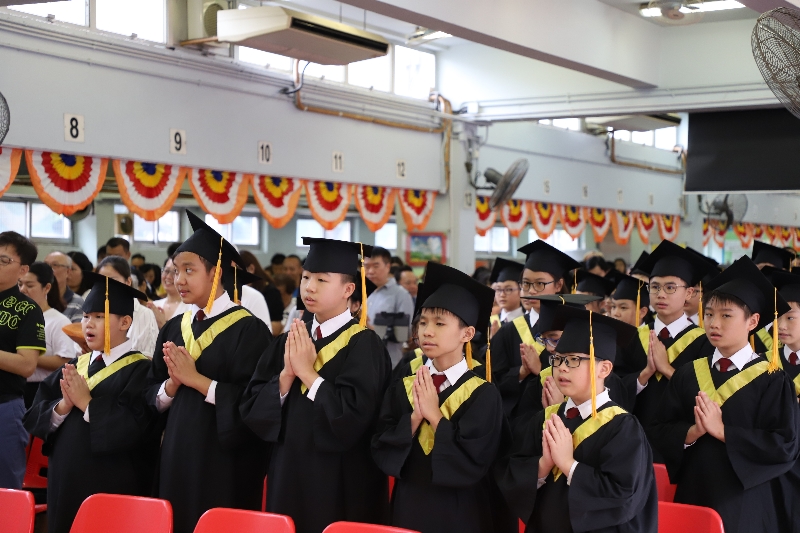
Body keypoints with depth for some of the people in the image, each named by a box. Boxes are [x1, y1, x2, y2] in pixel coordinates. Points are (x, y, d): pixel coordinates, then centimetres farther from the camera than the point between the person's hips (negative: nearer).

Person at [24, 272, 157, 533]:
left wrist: (86, 403, -16)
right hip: (64, 481, 6)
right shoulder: (74, 366, 11)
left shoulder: (140, 370, -8)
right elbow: (33, 418, 7)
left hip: (112, 487, -6)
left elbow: (134, 428, -21)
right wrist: (62, 406, -12)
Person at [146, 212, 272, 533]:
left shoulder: (248, 329, -9)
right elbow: (151, 398, 11)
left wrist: (195, 379, -17)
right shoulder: (174, 328, 9)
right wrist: (172, 383, -10)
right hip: (176, 454, 6)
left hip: (224, 461, -6)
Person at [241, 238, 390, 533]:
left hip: (340, 483, -6)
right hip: (287, 473, 6)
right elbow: (251, 408, 2)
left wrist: (307, 372, -18)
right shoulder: (289, 339, 7)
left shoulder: (363, 344, -11)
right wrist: (286, 376, -14)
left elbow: (352, 418, -22)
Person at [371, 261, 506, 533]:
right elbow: (381, 452, -4)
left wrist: (434, 415, -19)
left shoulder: (483, 396, -11)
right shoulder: (402, 388, 1)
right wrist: (414, 417, -17)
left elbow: (473, 464, -19)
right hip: (408, 509, 4)